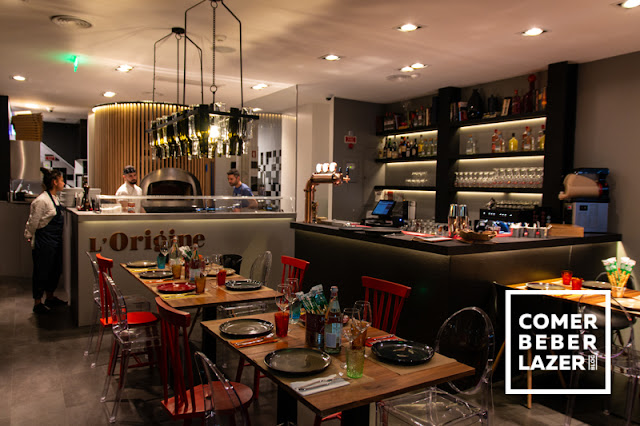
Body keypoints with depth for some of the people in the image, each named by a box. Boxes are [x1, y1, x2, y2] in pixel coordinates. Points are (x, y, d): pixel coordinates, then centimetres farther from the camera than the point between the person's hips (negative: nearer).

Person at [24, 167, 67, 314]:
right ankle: (37, 303, 17)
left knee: (55, 270, 17)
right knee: (42, 272, 3)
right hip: (44, 242, -9)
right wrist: (30, 237, -7)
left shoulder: (55, 198, 9)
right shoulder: (42, 200, -19)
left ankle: (50, 297, 34)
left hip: (55, 240, 9)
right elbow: (33, 223, -14)